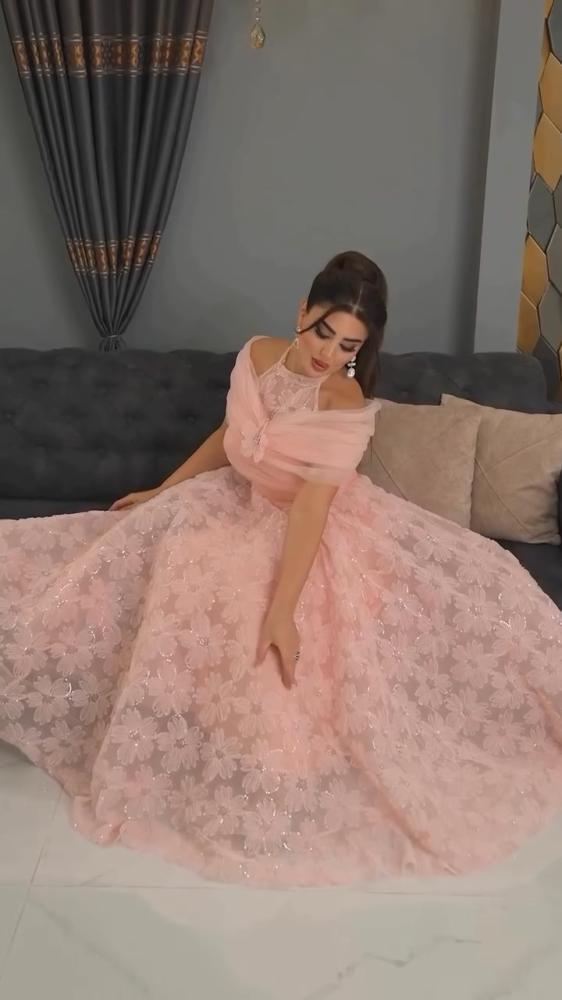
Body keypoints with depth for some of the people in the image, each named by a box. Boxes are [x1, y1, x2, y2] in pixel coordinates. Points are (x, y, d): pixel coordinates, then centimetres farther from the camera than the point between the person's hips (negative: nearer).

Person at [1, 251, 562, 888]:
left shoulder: (348, 405, -27)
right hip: (242, 509, 5)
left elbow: (311, 507, -31)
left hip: (320, 533, -5)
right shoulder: (257, 354, -10)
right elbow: (226, 438, 5)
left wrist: (282, 609, -35)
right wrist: (160, 491, 10)